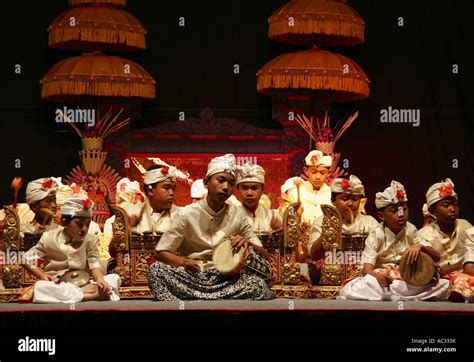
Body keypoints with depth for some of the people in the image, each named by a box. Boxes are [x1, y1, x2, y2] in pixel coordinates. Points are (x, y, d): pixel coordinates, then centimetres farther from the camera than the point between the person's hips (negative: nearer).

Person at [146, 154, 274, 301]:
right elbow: (161, 253, 1)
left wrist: (248, 244, -15)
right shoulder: (187, 214, -1)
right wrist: (183, 262, -21)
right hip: (192, 276, -1)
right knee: (155, 270, -29)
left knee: (259, 285, -29)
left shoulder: (237, 214, 5)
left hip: (226, 278, 1)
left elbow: (264, 255, 9)